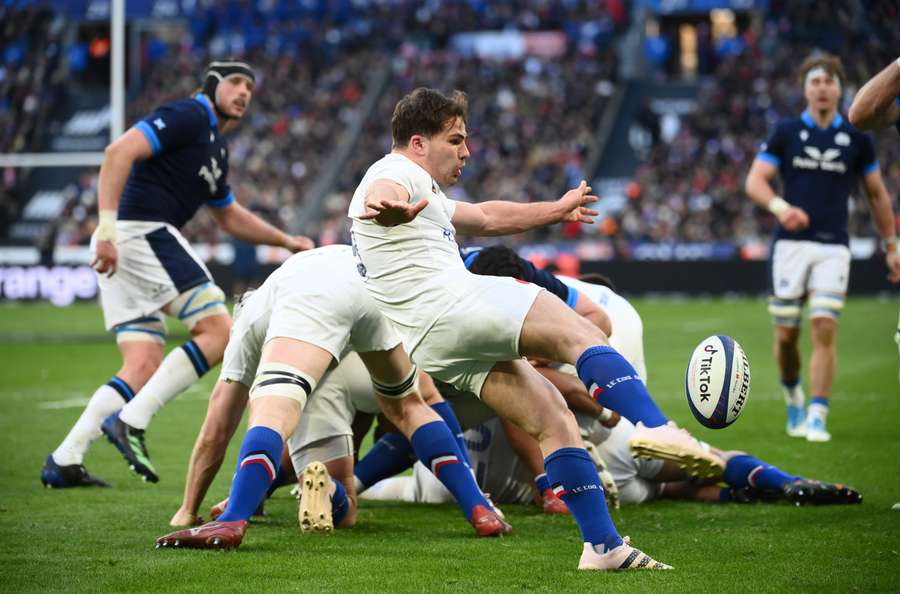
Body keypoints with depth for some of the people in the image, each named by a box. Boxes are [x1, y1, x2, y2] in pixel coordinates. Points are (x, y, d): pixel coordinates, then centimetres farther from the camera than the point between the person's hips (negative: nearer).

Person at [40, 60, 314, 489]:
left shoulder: (216, 147, 25)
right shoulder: (189, 116, -5)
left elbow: (230, 216, 40)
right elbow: (120, 152, -18)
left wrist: (286, 241, 34)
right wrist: (107, 226, -26)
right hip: (141, 232, -10)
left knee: (144, 369, 6)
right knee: (218, 330, -13)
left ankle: (64, 461, 2)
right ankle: (131, 421, -18)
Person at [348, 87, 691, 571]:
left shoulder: (427, 196, 33)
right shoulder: (398, 172, 0)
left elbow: (486, 218, 46)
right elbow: (386, 193, -26)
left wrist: (556, 210, 56)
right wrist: (388, 206, -51)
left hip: (431, 346, 10)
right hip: (444, 303, -10)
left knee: (552, 416, 4)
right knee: (580, 334, -20)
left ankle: (603, 545, -2)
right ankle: (657, 430, -42)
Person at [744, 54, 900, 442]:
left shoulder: (856, 138, 7)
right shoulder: (785, 132, 4)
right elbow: (755, 181, -2)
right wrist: (780, 206, -22)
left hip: (834, 246, 0)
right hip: (791, 243, 0)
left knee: (825, 330, -13)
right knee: (787, 334, 1)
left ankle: (817, 416, -9)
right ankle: (792, 395, 28)